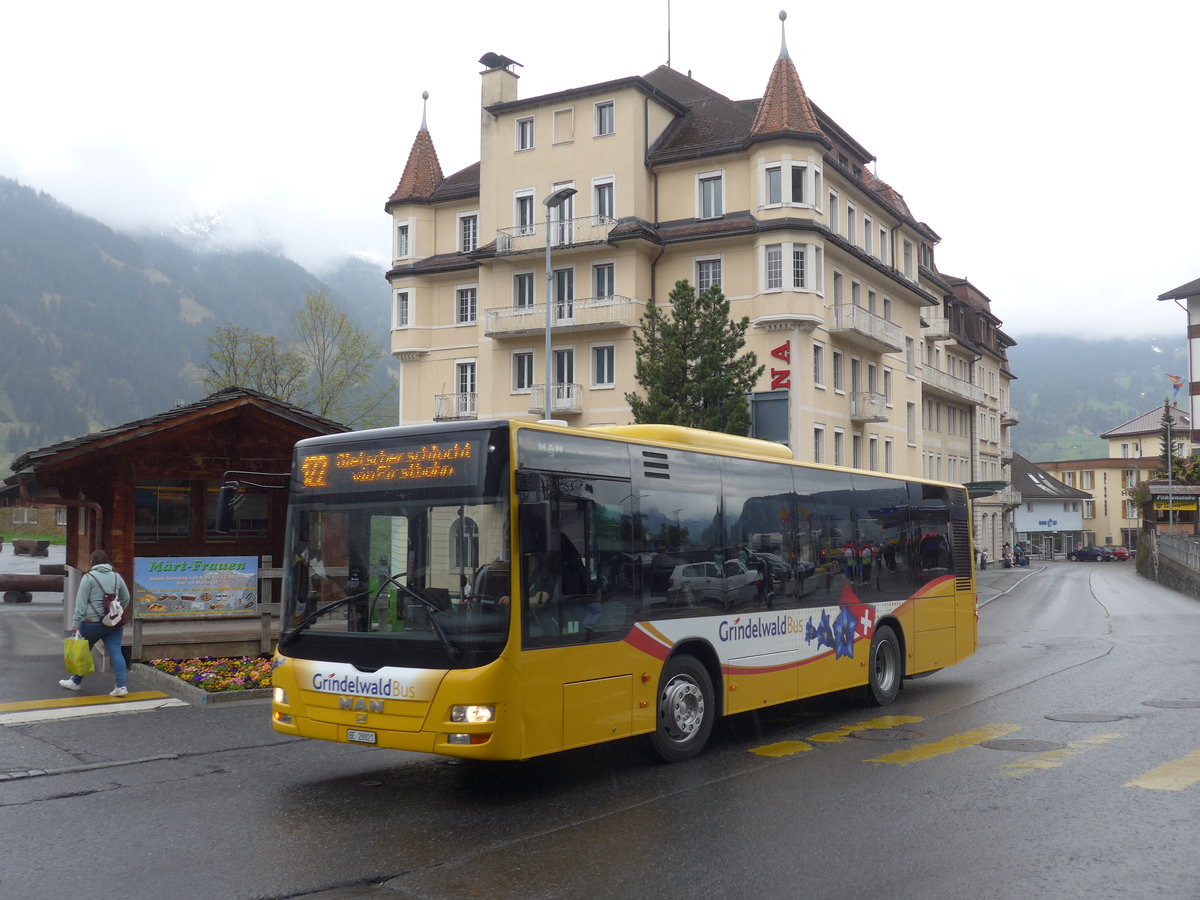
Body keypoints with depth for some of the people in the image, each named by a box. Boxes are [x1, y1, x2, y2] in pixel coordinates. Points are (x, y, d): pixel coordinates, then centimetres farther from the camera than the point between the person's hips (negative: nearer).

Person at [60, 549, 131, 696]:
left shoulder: (88, 577, -6)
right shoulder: (116, 577, 8)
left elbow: (81, 603, -10)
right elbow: (125, 598, 15)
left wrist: (77, 623, -9)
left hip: (93, 622, -4)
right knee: (115, 651, -2)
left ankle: (76, 681, 31)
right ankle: (121, 685, -12)